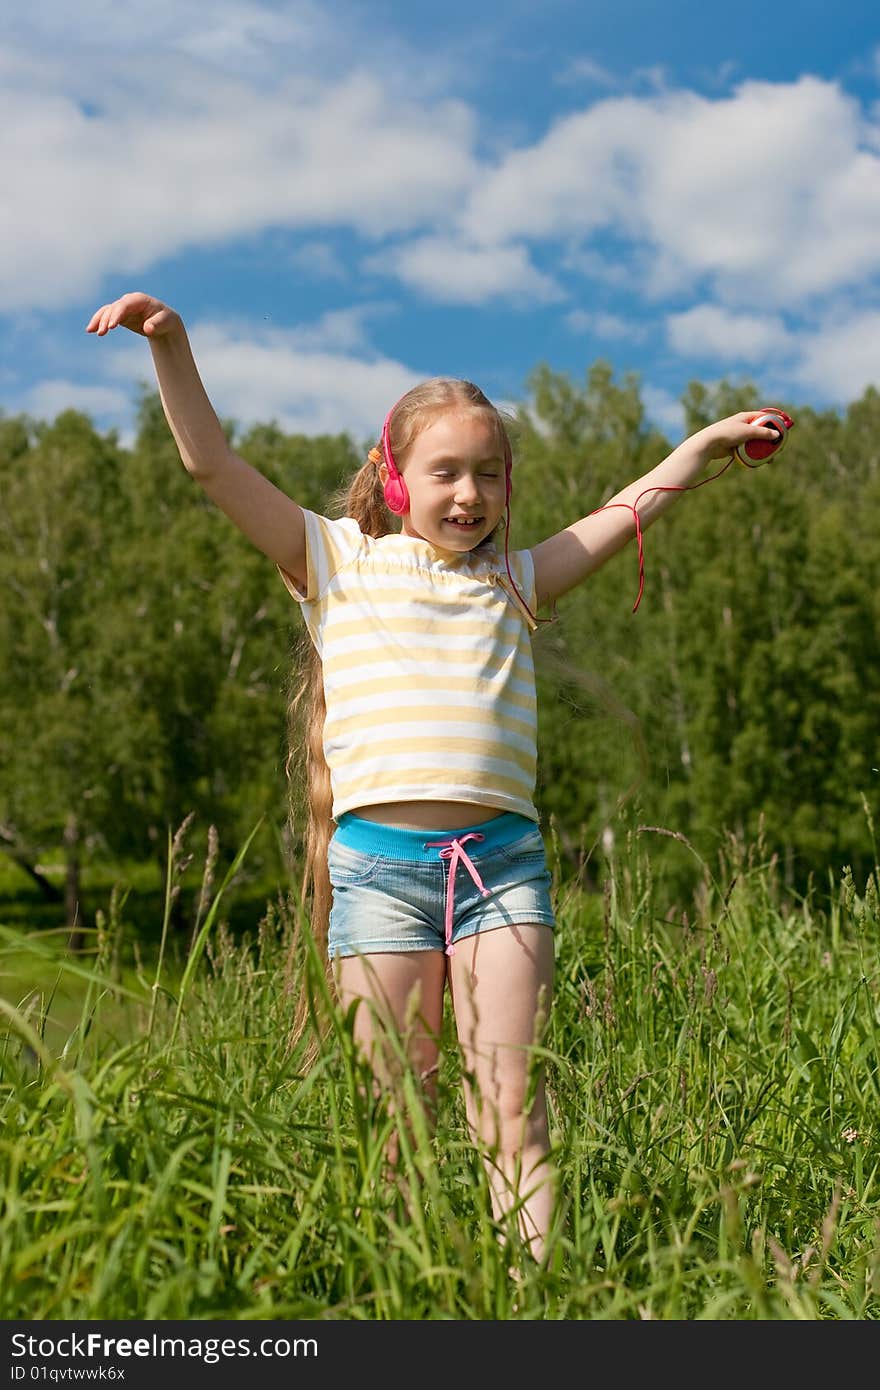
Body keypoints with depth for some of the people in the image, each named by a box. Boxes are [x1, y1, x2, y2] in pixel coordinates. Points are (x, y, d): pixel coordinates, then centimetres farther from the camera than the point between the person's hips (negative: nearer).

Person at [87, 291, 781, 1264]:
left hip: (502, 859, 2)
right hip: (378, 859, -2)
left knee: (512, 1106, -4)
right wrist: (172, 345, 0)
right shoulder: (340, 561, 12)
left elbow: (628, 511, 30)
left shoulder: (514, 581, 21)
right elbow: (213, 465, 7)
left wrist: (711, 439, 29)